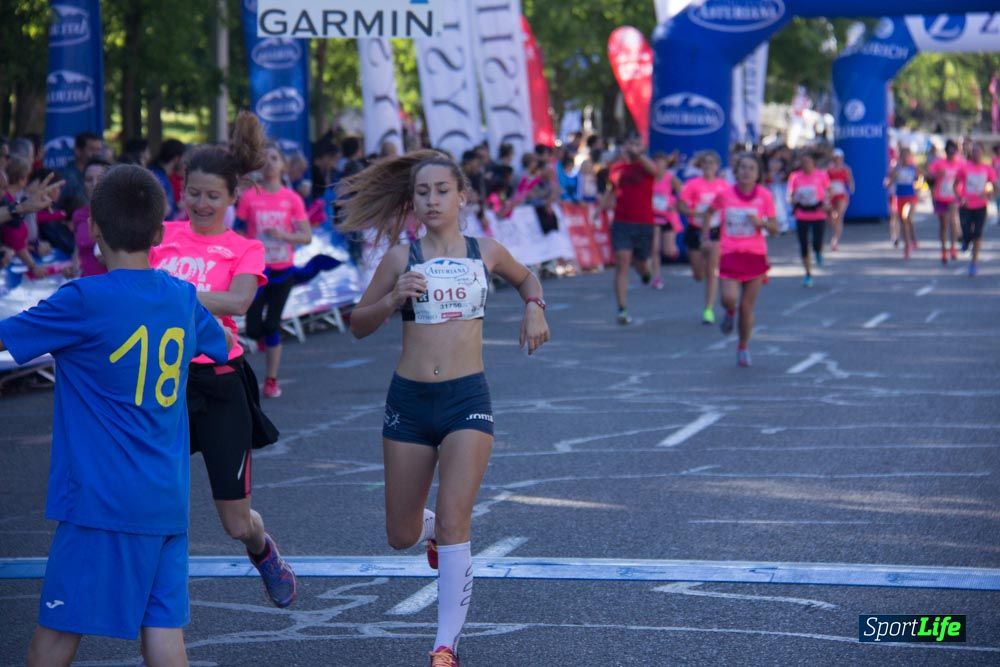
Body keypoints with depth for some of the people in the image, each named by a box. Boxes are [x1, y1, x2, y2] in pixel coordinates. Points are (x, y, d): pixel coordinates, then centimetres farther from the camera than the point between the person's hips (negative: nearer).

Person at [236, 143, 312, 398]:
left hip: (283, 270, 0)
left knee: (272, 325, 0)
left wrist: (284, 235, -18)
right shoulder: (249, 196, -4)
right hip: (256, 268, 0)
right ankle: (264, 336, 35)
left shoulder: (292, 199, -2)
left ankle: (271, 380, 10)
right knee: (254, 328, -4)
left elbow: (307, 236, -1)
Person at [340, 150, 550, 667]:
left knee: (453, 522, -15)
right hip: (409, 400, 1)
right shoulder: (401, 259, 1)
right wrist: (393, 299, -12)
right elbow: (358, 325, 6)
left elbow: (526, 278, 25)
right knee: (402, 537, 9)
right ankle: (430, 530, 48)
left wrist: (534, 309, 4)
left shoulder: (485, 252, 3)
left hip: (467, 398, -1)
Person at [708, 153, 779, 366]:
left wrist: (761, 222, -19)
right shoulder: (725, 194, -4)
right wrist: (705, 235, 6)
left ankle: (743, 347, 24)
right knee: (729, 298, -20)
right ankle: (730, 313, 19)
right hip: (730, 254, -1)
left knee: (747, 307, 3)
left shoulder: (764, 196, -3)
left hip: (755, 255, 1)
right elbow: (708, 213, 15)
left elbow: (774, 229, 1)